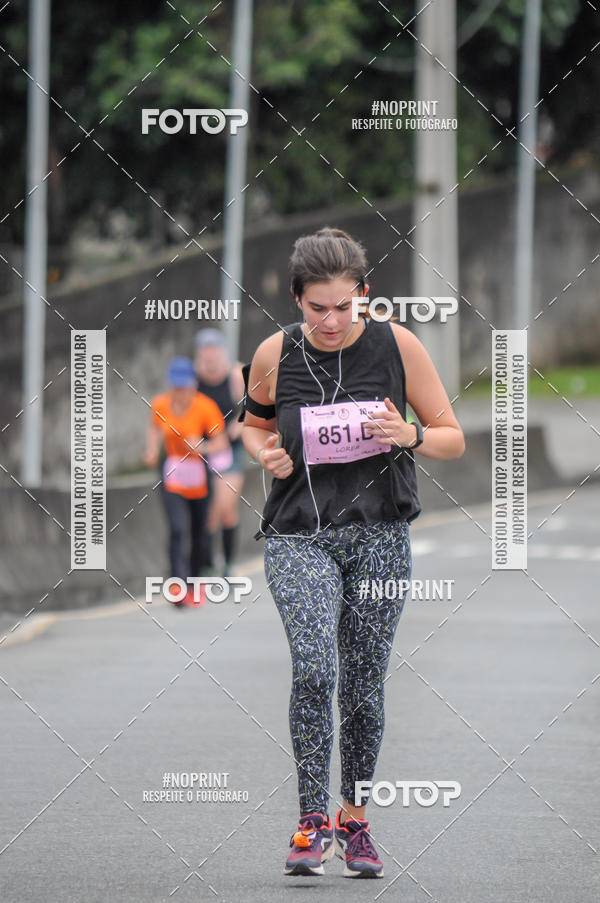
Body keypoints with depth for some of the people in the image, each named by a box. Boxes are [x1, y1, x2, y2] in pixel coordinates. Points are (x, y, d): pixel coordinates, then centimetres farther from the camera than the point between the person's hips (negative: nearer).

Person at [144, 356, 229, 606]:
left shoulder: (205, 407, -15)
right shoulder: (160, 405, -5)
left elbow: (221, 442, -13)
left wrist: (202, 447, -32)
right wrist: (152, 451, 0)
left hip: (199, 476, -1)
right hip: (172, 477, 1)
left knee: (198, 533, 10)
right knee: (178, 529, -16)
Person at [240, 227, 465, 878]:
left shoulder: (396, 345, -2)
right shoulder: (275, 355, 0)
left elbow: (453, 439, 5)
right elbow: (254, 423, 20)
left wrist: (410, 436, -16)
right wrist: (266, 453, -2)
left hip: (379, 536, 1)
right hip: (299, 536, -1)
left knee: (363, 681, 4)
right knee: (314, 670, -20)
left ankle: (354, 820, 22)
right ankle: (312, 821, -14)